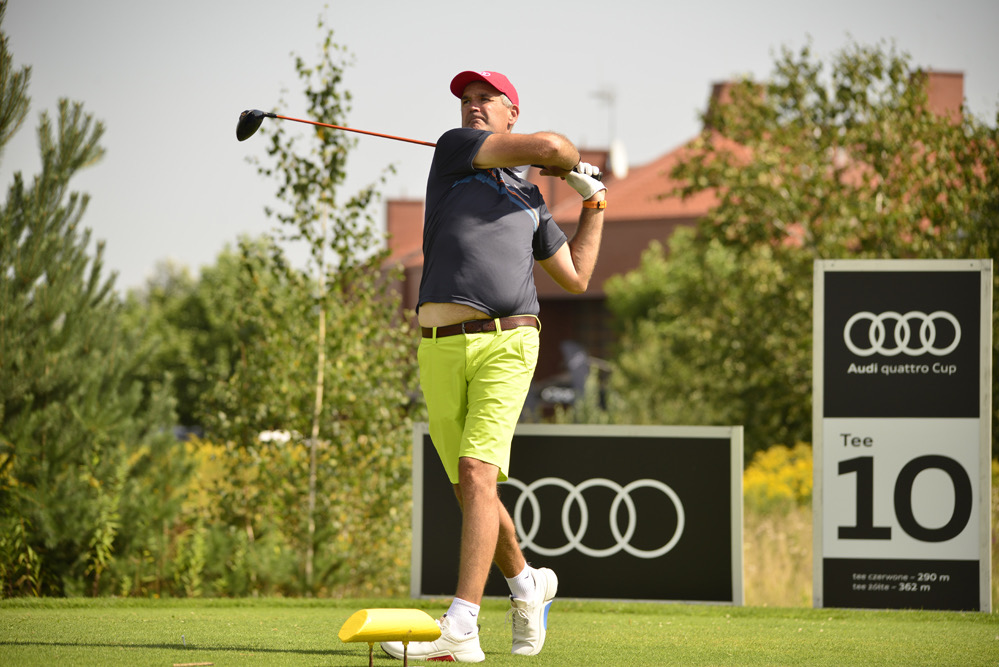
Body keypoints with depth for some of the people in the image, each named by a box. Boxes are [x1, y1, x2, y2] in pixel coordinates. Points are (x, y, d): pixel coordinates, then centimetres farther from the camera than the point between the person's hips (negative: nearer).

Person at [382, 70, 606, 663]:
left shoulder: (531, 202, 22)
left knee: (477, 474, -17)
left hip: (507, 342, -1)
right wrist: (570, 162, 20)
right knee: (468, 485, 9)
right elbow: (547, 146, -1)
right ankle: (527, 583, 34)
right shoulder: (455, 149, 12)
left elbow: (576, 277, 30)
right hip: (441, 347, 1)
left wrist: (594, 204, 32)